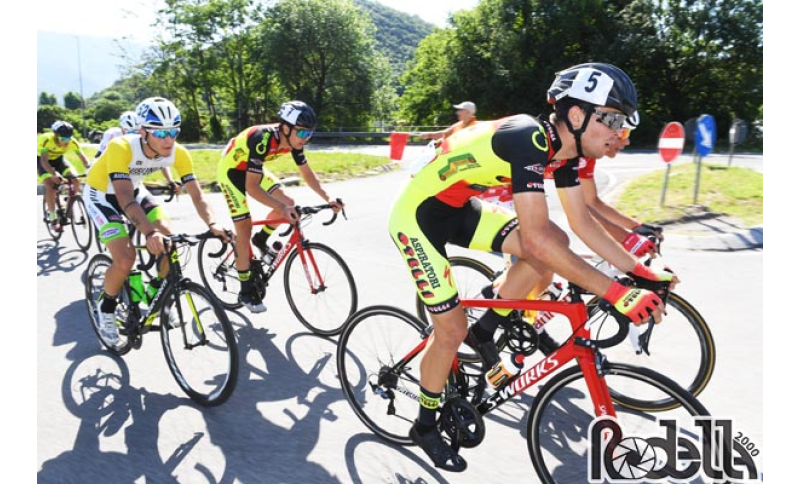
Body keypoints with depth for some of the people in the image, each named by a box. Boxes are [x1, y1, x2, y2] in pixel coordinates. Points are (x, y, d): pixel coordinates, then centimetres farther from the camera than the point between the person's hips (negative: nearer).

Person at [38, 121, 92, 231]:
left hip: (58, 159, 4)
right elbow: (44, 160, -43)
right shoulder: (46, 139, -36)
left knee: (76, 181, -17)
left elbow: (83, 158, -25)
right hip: (41, 159, -4)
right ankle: (53, 218, -13)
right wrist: (54, 174, -60)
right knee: (50, 186, -24)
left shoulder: (72, 142, -26)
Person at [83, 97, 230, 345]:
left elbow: (197, 194, -25)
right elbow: (125, 199, -45)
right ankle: (106, 307, 8)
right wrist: (149, 232, -61)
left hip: (134, 189, 5)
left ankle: (156, 293, 14)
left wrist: (212, 224, -43)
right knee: (125, 258, -22)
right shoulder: (121, 147, -37)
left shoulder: (178, 152, -23)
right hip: (101, 194, -5)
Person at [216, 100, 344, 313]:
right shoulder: (263, 140, -38)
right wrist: (280, 208, -49)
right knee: (245, 228, -9)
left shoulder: (293, 141, -17)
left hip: (251, 168, 7)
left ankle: (261, 240, 19)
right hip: (231, 170, -7)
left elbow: (307, 173, -6)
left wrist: (328, 198, -18)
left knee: (288, 202, -7)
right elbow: (251, 187, -40)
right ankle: (246, 290, 3)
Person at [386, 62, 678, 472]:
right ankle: (425, 428, 22)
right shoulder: (530, 140, -31)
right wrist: (615, 293, -35)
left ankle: (484, 334, 9)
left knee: (557, 242, -7)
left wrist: (639, 271, -3)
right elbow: (535, 240, -38)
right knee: (452, 330, -4)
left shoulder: (562, 147, -3)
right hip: (418, 213, -8)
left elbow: (582, 222, 3)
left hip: (458, 208, 8)